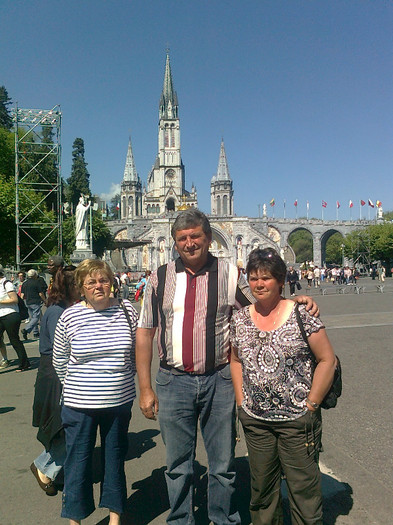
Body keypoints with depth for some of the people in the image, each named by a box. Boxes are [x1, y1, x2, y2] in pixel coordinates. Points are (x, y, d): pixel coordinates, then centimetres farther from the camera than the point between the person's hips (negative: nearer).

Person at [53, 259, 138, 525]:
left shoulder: (127, 310, -6)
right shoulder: (69, 316, -8)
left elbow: (138, 351, 6)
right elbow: (59, 361, 5)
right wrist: (76, 385, 9)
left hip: (119, 401, 1)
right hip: (79, 403, -1)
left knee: (115, 457, 17)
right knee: (78, 460, 11)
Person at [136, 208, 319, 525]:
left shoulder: (230, 274, -1)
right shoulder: (160, 279, 2)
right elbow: (144, 334, 4)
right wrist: (145, 388, 2)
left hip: (219, 381, -1)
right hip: (173, 382, 1)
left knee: (223, 465, 15)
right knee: (178, 466, 17)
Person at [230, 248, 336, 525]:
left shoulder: (301, 314, -11)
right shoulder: (240, 319, 1)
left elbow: (327, 359, -8)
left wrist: (310, 406, -9)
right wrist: (241, 402, 5)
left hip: (297, 419, -3)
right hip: (255, 420, 4)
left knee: (304, 488, 10)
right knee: (262, 487, 19)